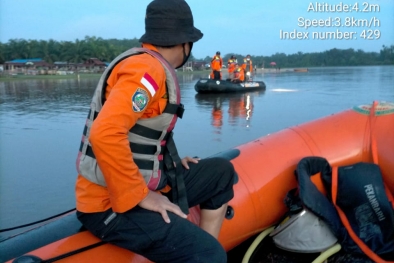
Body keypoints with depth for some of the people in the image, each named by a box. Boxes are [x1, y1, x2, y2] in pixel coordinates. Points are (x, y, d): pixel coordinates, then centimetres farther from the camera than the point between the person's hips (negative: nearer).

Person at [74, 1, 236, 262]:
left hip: (144, 187, 9)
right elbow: (105, 134, -31)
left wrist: (170, 161, 9)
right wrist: (141, 197, -22)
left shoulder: (150, 66, 12)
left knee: (222, 172, 12)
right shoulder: (147, 67, -18)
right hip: (112, 204, -9)